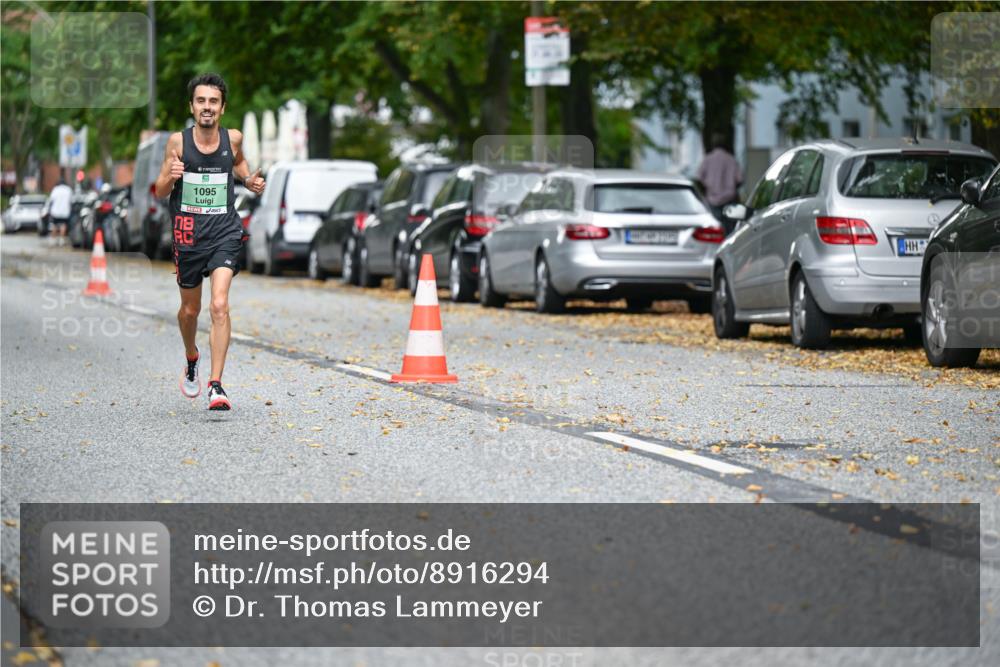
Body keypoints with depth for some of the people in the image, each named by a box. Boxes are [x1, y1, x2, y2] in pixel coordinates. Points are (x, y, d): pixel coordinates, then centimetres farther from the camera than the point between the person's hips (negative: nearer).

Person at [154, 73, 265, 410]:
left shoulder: (233, 138, 0)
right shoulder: (178, 141, -4)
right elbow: (160, 192, 1)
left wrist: (249, 179, 5)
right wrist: (171, 176, -20)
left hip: (225, 231, -1)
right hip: (188, 232, 1)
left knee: (220, 306, -17)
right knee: (190, 308, 16)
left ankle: (216, 386, -18)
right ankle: (191, 361, 47)